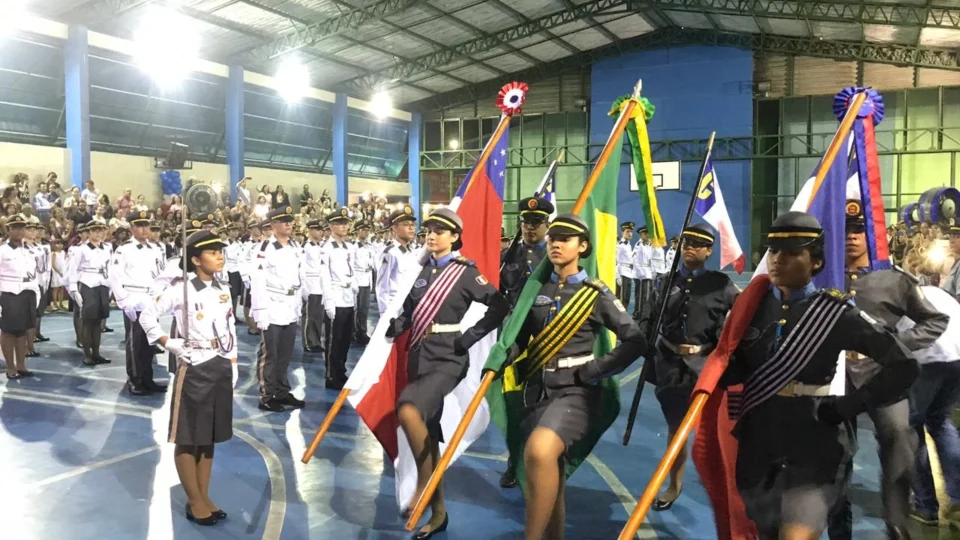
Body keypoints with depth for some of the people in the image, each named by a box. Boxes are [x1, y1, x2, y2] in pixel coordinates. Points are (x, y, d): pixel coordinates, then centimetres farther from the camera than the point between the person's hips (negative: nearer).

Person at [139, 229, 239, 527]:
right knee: (188, 437, 3)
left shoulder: (224, 290, 7)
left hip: (221, 367, 6)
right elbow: (147, 316, -6)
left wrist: (233, 364, 11)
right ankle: (195, 501, 16)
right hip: (194, 368, -6)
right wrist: (170, 344, -12)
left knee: (210, 435, 14)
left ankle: (205, 497, 26)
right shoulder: (180, 290, -11)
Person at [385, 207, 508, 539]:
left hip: (447, 358, -6)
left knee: (408, 409, -30)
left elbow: (499, 307, -10)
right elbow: (409, 311, 18)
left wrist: (470, 337, -13)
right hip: (419, 357, 7)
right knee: (427, 434, 11)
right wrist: (393, 327, 0)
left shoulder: (465, 272, -5)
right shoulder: (422, 270, 11)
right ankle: (438, 511, 25)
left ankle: (423, 485, -8)